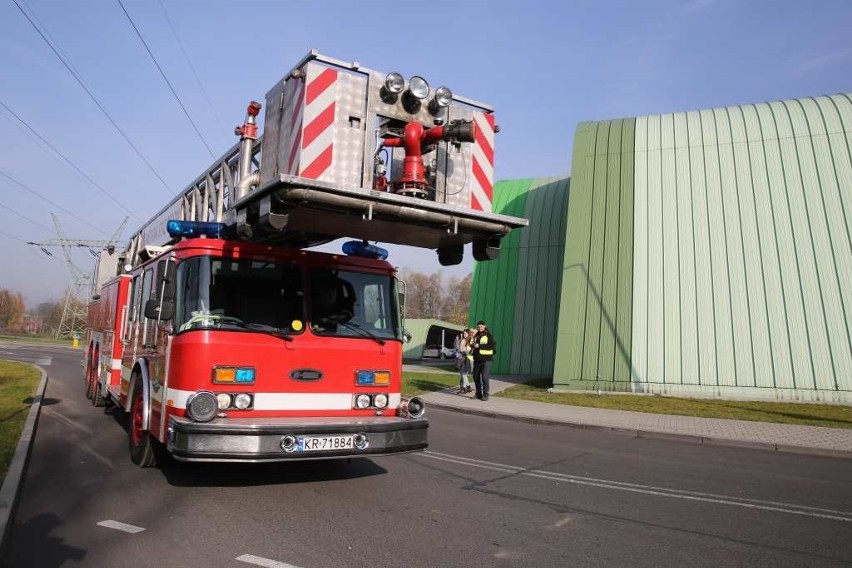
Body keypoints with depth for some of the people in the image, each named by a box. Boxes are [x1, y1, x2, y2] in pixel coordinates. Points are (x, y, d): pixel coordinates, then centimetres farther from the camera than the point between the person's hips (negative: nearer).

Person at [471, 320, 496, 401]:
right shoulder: (476, 336, 17)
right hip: (477, 360, 7)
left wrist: (479, 346, -20)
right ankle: (478, 394, 19)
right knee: (476, 377, 9)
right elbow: (473, 346, 29)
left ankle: (485, 394, -5)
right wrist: (472, 344, 4)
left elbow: (492, 345, -18)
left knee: (485, 377, -11)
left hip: (486, 360, -7)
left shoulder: (489, 335, -4)